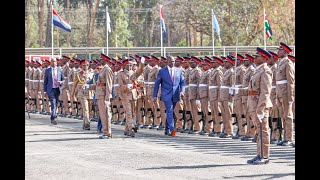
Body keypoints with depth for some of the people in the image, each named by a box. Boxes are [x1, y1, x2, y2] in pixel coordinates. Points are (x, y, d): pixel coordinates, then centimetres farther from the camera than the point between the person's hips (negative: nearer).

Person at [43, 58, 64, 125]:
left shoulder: (60, 70, 8)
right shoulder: (47, 70, 3)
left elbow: (63, 79, 14)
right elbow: (45, 81, 6)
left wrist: (61, 82, -9)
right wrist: (45, 90, 1)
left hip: (57, 89, 3)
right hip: (50, 89, -3)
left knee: (55, 104, 11)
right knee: (53, 104, -15)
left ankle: (52, 118, 25)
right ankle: (54, 118, -20)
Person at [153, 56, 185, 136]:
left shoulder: (179, 71, 9)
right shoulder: (162, 71, 1)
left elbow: (182, 82, 9)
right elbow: (157, 84, 4)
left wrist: (182, 91, -10)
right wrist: (155, 96, 1)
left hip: (175, 95, 3)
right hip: (166, 95, -3)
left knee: (170, 112, 11)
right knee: (169, 111, -17)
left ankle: (167, 130, 21)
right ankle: (172, 129, -25)